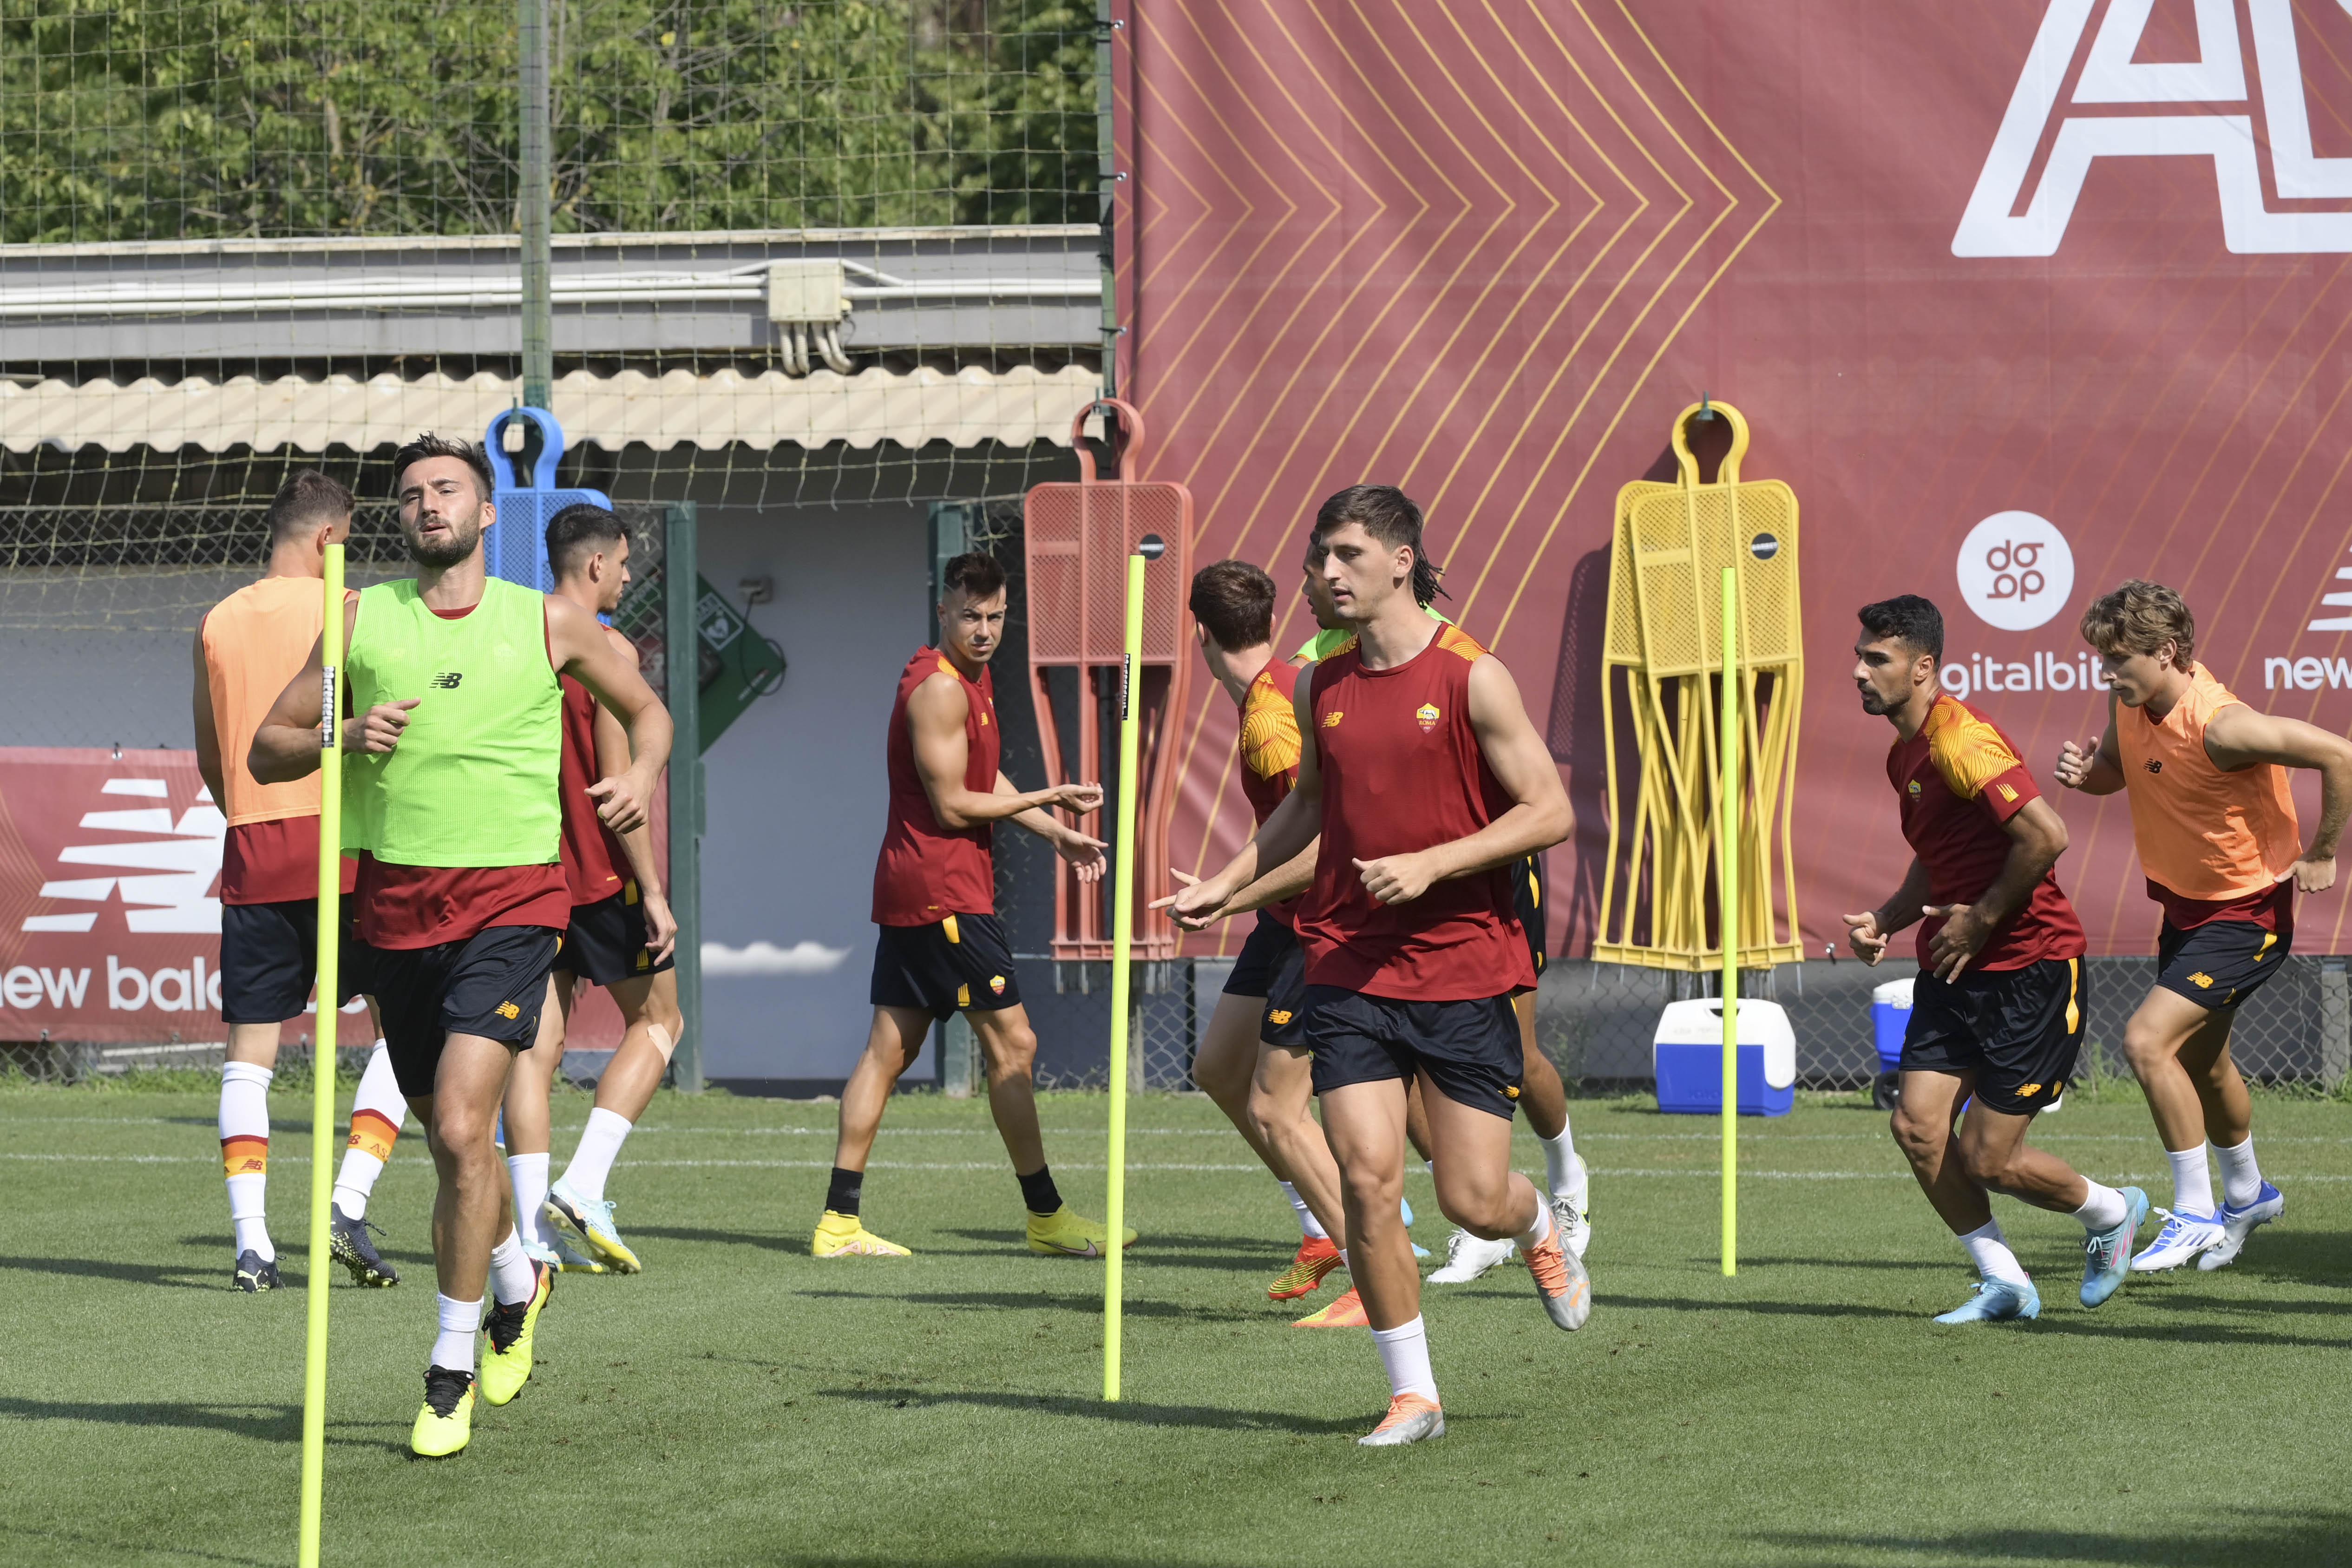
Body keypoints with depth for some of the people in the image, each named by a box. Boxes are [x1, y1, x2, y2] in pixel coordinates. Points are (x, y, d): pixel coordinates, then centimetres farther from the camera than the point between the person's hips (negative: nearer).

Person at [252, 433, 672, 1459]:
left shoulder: (549, 624, 4)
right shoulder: (361, 621, 7)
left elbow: (644, 709, 19)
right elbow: (266, 751, 9)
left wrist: (642, 775, -2)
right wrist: (343, 739, -11)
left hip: (513, 901, -3)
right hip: (399, 903, 3)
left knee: (461, 1127, -17)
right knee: (447, 1139, 13)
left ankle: (452, 1371, -9)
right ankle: (516, 1282, 43)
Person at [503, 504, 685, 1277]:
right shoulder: (606, 651, -11)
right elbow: (617, 782, -16)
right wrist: (653, 892, -12)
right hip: (599, 872, -6)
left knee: (536, 1042, 5)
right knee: (656, 1020, 9)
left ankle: (536, 1233, -1)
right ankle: (582, 1188, -6)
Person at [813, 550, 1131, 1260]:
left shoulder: (972, 680, 16)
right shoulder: (939, 689, -16)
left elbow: (985, 780, 26)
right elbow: (953, 806, -16)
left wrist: (1056, 833, 18)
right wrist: (1049, 798, -8)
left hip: (911, 894, 10)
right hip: (942, 889, -10)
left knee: (889, 1049, 8)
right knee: (1012, 1043, -5)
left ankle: (839, 1222, 8)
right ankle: (1046, 1216, 0)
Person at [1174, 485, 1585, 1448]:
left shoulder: (1472, 678, -7)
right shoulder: (1321, 687, 8)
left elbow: (1549, 811, -8)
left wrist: (1430, 865, -17)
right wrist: (1229, 883, 15)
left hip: (1464, 973, -3)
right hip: (1349, 970, 3)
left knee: (1474, 1202, -2)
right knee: (1366, 1179, -10)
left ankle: (1537, 1224, 36)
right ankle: (1412, 1394, 2)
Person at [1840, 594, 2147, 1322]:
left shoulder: (1959, 740, -19)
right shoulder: (1906, 753, 13)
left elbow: (2045, 835, -28)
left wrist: (1981, 920, -18)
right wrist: (1886, 920, 10)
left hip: (2030, 969, -9)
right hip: (1953, 971, 9)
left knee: (1990, 1160, -4)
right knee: (1917, 1124, -5)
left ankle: (2112, 1212, 24)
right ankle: (2004, 1283, 9)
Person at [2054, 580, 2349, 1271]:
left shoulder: (2220, 726, -32)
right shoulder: (2130, 699, -8)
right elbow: (2117, 768, 13)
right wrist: (2085, 772, -12)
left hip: (2246, 915, -9)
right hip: (2185, 904, 9)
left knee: (2148, 1041, -19)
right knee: (2199, 1061, 22)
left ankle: (2196, 1216, -8)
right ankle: (2248, 1193, 47)